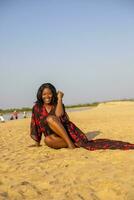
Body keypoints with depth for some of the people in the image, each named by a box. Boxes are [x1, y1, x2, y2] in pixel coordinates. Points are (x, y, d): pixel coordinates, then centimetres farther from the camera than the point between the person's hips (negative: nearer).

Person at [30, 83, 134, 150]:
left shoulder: (58, 104, 4)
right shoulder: (36, 108, 7)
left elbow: (58, 116, -18)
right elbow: (35, 126, 11)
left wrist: (59, 98, -9)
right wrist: (37, 143, 11)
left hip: (66, 131, 1)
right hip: (53, 137, 0)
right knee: (47, 140, -35)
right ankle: (74, 143, -28)